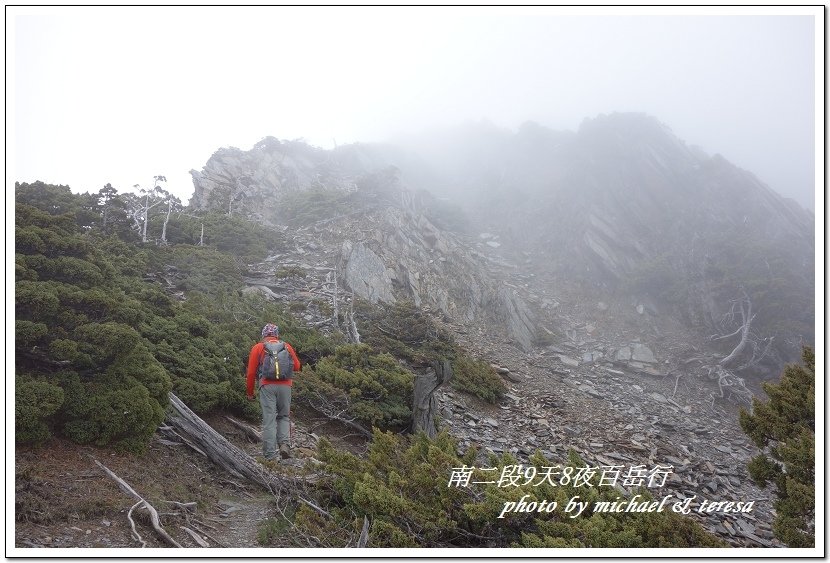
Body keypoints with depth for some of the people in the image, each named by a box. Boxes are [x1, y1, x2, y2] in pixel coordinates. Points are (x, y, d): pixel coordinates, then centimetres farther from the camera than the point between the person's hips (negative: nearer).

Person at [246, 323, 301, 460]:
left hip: (267, 386, -1)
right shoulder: (286, 346, 13)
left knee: (269, 420, -2)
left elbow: (251, 372, 5)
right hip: (285, 386, 2)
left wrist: (250, 392, 14)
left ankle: (270, 455, -5)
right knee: (283, 417, 16)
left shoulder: (258, 347, 8)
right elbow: (297, 366, 16)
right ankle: (285, 443, -7)